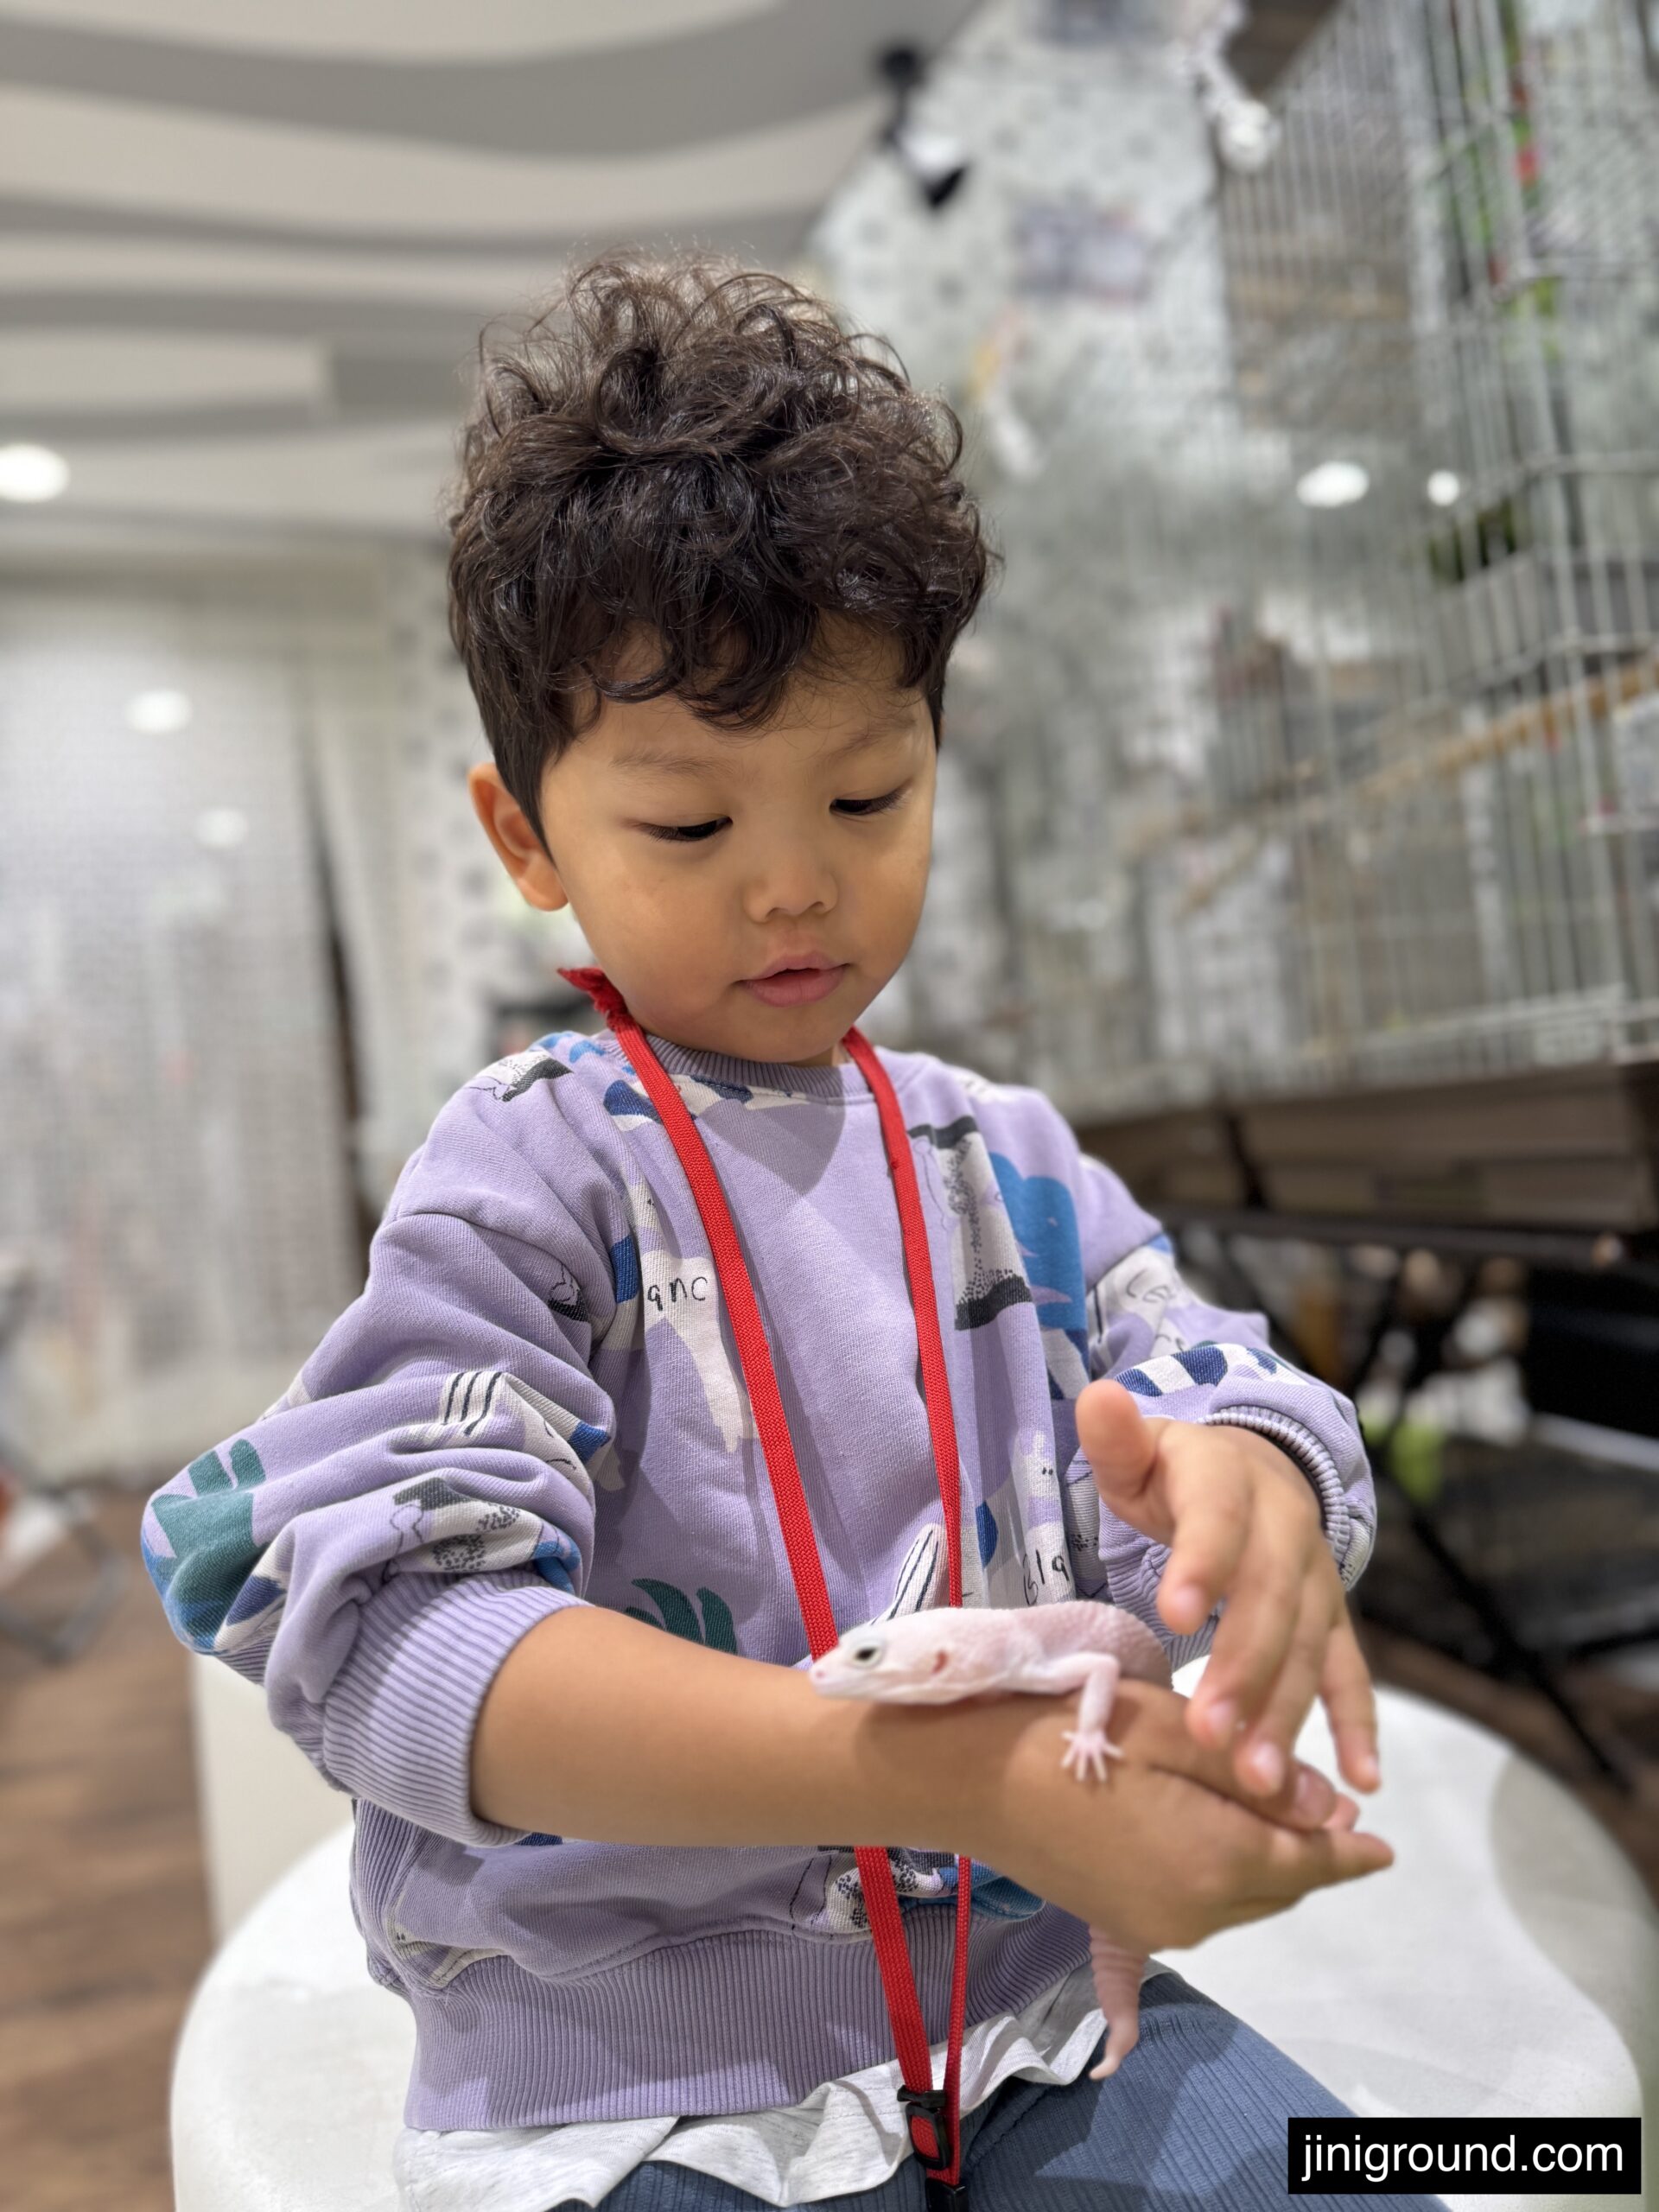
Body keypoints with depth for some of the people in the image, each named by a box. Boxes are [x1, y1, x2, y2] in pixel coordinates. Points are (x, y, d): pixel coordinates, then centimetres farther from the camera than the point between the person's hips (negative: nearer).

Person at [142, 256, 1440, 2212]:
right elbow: (400, 1635, -21)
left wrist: (1253, 1491, -28)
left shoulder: (1009, 1164, 4)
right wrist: (975, 1782, -31)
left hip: (1035, 2010, 4)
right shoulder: (526, 1179, -11)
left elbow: (1217, 1378, -1)